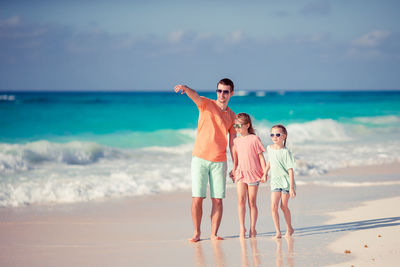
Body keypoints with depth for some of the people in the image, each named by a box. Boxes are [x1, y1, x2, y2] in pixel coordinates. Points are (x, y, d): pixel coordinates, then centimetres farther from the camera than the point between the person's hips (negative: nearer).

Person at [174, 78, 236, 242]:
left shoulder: (232, 116, 12)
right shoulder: (206, 104, 2)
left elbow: (232, 142, 12)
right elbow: (195, 96, -21)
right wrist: (186, 89, -44)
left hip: (219, 162, 3)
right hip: (200, 159, -2)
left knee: (217, 200, 1)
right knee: (197, 198, -4)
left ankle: (214, 234, 9)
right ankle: (196, 233, 7)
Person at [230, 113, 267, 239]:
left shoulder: (254, 139, -5)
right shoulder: (236, 141, 9)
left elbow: (260, 156, -4)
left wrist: (265, 172, -8)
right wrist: (234, 170, 16)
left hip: (253, 172, -4)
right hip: (240, 172, 4)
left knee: (252, 201, 1)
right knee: (241, 200, -7)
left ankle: (252, 228, 9)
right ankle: (242, 228, -5)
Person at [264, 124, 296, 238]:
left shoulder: (286, 152, -16)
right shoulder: (269, 148, 2)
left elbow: (290, 170, -16)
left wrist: (291, 187, -19)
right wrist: (265, 173, 31)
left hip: (286, 181, -4)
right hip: (275, 181, 4)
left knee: (284, 206, 4)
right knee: (274, 206, -9)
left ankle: (289, 229, 25)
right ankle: (278, 232, -6)